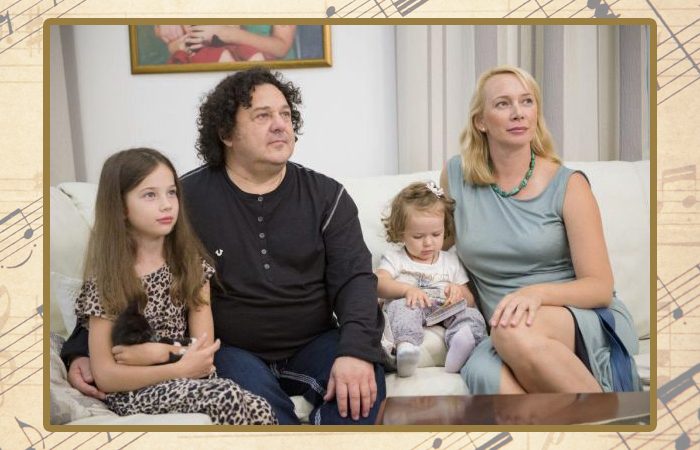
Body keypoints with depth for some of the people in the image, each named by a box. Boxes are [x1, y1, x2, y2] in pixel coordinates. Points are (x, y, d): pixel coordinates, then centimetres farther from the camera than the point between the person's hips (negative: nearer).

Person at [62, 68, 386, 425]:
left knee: (362, 384, -27)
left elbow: (355, 277, -6)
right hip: (232, 351, -2)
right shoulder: (186, 198, -1)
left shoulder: (326, 195, 3)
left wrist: (356, 351, -25)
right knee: (261, 404, -34)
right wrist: (81, 352, -8)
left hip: (314, 344, 2)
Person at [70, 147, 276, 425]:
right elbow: (105, 376, -10)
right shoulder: (106, 281, -8)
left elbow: (204, 350, 0)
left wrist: (147, 352, -15)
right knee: (226, 397, -30)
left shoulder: (190, 262, 4)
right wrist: (181, 369, -17)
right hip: (133, 393, -4)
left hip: (188, 379, 4)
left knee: (257, 410, -27)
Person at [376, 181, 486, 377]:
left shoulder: (451, 261, 25)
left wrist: (459, 292, -5)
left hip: (445, 311, 2)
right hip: (410, 308, -2)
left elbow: (470, 300, 21)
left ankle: (462, 340, -60)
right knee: (402, 306, -36)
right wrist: (408, 289, -20)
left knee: (471, 315, -28)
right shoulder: (394, 258, 18)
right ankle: (405, 345, -61)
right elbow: (379, 284, -1)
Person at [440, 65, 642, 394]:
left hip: (588, 326, -1)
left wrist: (536, 293, -24)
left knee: (516, 332, -38)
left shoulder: (568, 185, -1)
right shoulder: (457, 175, 6)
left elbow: (600, 287, -4)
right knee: (484, 372, -37)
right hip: (503, 341, 1)